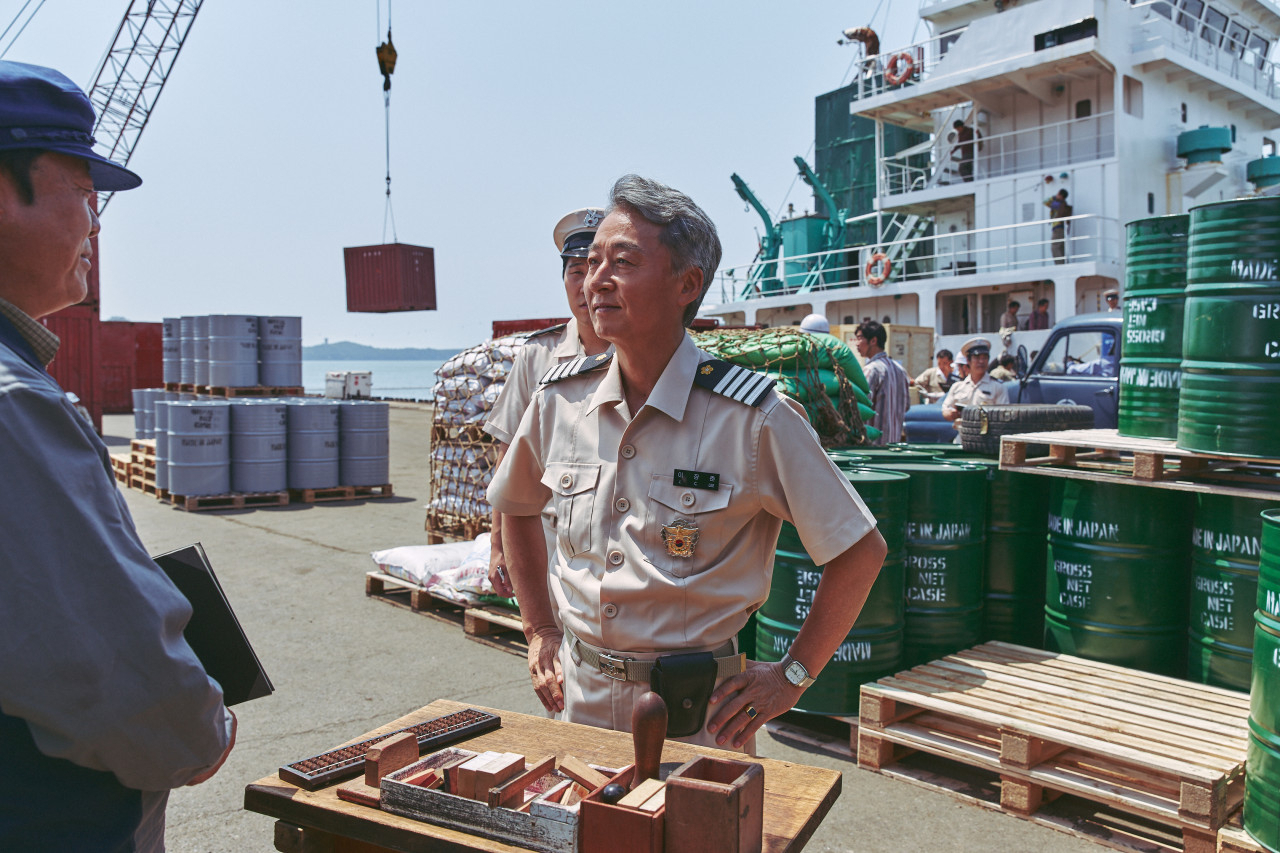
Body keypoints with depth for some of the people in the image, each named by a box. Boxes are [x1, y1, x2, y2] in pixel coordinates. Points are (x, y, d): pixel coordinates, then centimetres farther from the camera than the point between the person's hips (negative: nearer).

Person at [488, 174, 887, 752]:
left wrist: (792, 677, -7)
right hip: (578, 694, 4)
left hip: (696, 712, -4)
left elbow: (861, 551, -9)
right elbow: (517, 508, 15)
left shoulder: (754, 418, -18)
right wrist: (540, 631, 11)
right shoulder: (560, 401, -5)